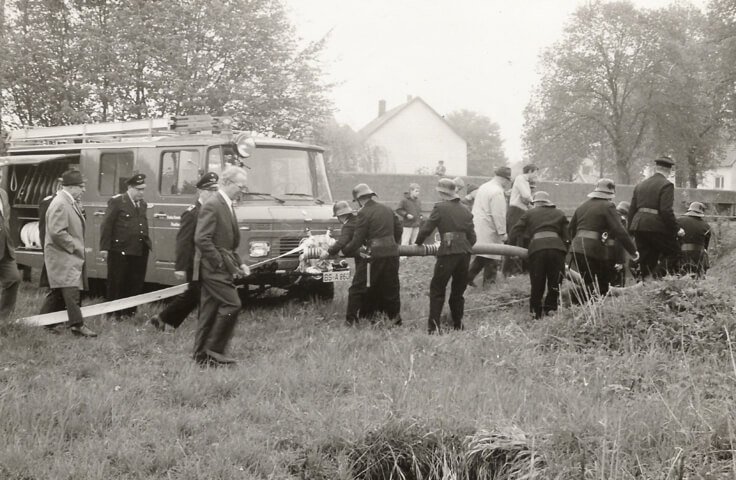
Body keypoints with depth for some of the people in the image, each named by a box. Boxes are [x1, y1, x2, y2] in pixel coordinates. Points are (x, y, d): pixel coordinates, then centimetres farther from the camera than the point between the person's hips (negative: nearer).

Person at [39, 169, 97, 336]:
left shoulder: (71, 203, 14)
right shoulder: (60, 204, -18)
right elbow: (57, 232, -24)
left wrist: (79, 247, 15)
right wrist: (75, 247, -18)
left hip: (71, 255, 10)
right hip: (62, 256, -10)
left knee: (59, 292, 14)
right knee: (71, 290, -13)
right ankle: (77, 324, -14)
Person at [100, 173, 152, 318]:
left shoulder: (142, 204, 14)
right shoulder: (117, 202, -5)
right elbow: (107, 225, -8)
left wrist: (147, 243, 7)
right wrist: (104, 247, -12)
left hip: (140, 251, 6)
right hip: (120, 250, -6)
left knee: (136, 284, 9)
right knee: (116, 284, 4)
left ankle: (129, 311, 19)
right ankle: (114, 313, 13)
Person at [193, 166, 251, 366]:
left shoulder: (227, 206, 17)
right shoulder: (212, 206, -14)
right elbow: (201, 239, -21)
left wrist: (239, 263, 12)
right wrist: (223, 263, -20)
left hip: (220, 268, 9)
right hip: (214, 267, -9)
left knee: (210, 311, 10)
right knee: (231, 304, -13)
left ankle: (202, 355, 15)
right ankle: (214, 349, -6)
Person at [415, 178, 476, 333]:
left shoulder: (440, 208, -3)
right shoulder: (466, 211, 12)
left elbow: (426, 229, -3)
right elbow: (472, 237, 12)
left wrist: (418, 243, 13)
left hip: (448, 252, -5)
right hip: (465, 253, 5)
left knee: (437, 290, 2)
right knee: (458, 291, 16)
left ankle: (434, 326, -6)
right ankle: (458, 325, 20)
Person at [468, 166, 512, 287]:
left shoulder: (483, 187, 13)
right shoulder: (497, 192, -17)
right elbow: (498, 215, -20)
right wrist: (502, 232, -15)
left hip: (477, 226, 9)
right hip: (489, 230, -9)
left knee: (481, 257, 17)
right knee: (492, 259, -1)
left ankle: (468, 278, 14)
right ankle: (489, 284, 3)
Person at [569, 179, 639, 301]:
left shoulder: (583, 206, 16)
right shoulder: (607, 206, -5)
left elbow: (571, 228, 22)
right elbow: (619, 231, -10)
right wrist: (633, 251, -7)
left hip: (576, 248, 7)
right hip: (594, 250, -7)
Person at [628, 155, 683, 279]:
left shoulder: (640, 185, 16)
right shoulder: (666, 185, -6)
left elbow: (632, 210, 15)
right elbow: (666, 211, -16)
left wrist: (631, 230, 20)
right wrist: (676, 229, -9)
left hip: (638, 227, 7)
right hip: (657, 227, -7)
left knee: (646, 261, 12)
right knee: (673, 252, 3)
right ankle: (656, 278, -15)